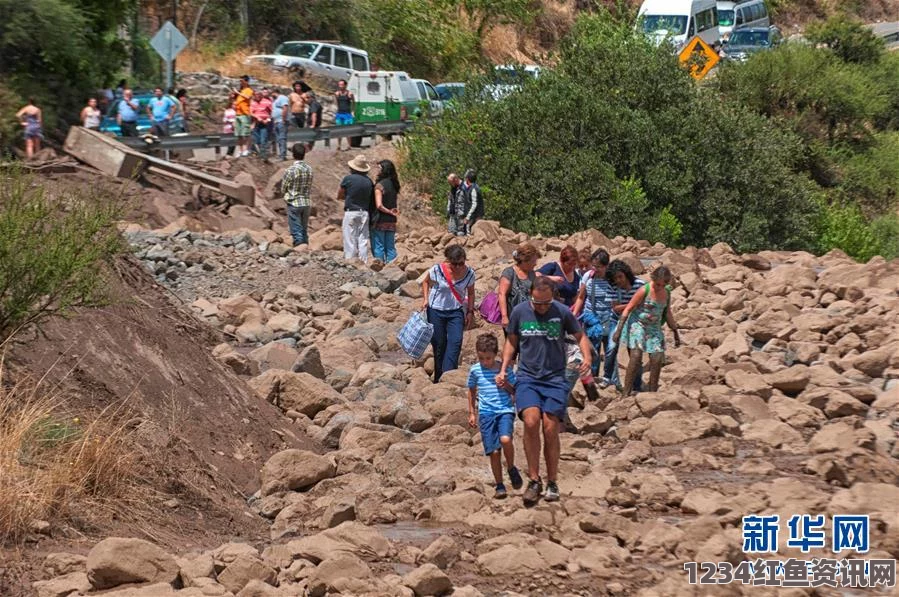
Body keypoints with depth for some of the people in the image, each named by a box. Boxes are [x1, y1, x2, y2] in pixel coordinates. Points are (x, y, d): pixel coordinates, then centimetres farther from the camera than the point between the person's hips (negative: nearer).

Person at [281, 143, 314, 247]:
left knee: (296, 232, -2)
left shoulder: (290, 170, -14)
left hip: (294, 203, -5)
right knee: (304, 230, 14)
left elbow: (283, 189, -6)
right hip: (307, 203, 5)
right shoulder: (309, 169, 0)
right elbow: (309, 187, 7)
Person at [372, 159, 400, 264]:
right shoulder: (394, 184, 7)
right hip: (392, 221, 7)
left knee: (378, 247, 0)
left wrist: (390, 212, -11)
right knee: (390, 248, 10)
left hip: (380, 221, -7)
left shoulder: (380, 185, -14)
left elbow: (379, 205, -21)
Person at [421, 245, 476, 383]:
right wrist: (425, 299, -7)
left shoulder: (469, 273, -9)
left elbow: (471, 293, 7)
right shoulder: (437, 270, -15)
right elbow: (426, 282, 5)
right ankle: (439, 378, 16)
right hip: (436, 311, -1)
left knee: (456, 342, -16)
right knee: (439, 344, 3)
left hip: (456, 312, 1)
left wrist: (470, 312, 3)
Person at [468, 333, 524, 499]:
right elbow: (472, 391, 19)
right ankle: (499, 486, 11)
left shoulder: (505, 369, 1)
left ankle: (511, 468, 1)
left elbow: (515, 392, 8)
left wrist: (506, 384, -11)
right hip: (486, 413, 2)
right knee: (494, 451, -1)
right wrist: (472, 413, 18)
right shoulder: (475, 370, 4)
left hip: (505, 410, -2)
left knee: (505, 439, -27)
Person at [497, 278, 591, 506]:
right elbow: (511, 341, 16)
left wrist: (587, 358, -5)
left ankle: (552, 483, 13)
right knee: (531, 421, -21)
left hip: (555, 378, 0)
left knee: (550, 430, -5)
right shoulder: (519, 312, 2)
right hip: (527, 378, 0)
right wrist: (503, 369, 7)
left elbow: (580, 336, 13)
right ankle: (534, 480, -9)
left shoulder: (562, 312, -2)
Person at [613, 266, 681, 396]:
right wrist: (619, 330, -16)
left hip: (654, 328, 6)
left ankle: (653, 393, 10)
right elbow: (628, 309, -12)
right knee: (636, 356, -17)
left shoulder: (667, 292, 4)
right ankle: (626, 393, -16)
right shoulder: (645, 290, -15)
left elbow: (667, 313, 18)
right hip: (637, 325, -6)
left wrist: (675, 332, 22)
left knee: (657, 358, -2)